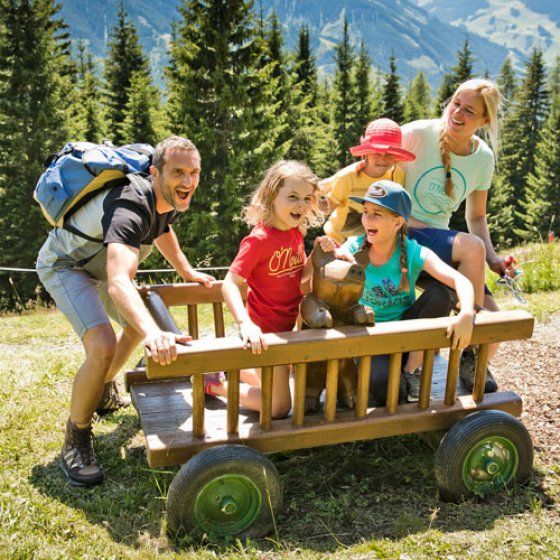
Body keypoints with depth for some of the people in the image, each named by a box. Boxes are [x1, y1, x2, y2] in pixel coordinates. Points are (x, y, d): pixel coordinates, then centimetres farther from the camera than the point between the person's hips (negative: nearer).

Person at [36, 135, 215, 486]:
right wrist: (154, 333, -70)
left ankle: (104, 392, 46)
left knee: (139, 325, 22)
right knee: (103, 347, -27)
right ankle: (76, 440, -6)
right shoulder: (131, 208, -39)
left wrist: (188, 272, 17)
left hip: (100, 263, 9)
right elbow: (118, 283, -55)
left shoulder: (170, 199, -11)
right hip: (65, 266, -9)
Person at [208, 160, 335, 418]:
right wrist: (245, 323, -43)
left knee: (276, 385, 26)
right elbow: (230, 283, -29)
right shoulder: (259, 239, -24)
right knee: (279, 407, 1)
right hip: (264, 331, -8)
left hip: (285, 326, 8)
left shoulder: (295, 234, 1)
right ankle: (215, 384, 14)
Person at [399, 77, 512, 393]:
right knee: (472, 247, -32)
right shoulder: (418, 135, -12)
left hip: (439, 240, 5)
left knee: (493, 319, -8)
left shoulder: (483, 158, 3)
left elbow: (476, 217, 12)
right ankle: (470, 352, -14)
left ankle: (474, 374, 24)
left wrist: (492, 258, -3)